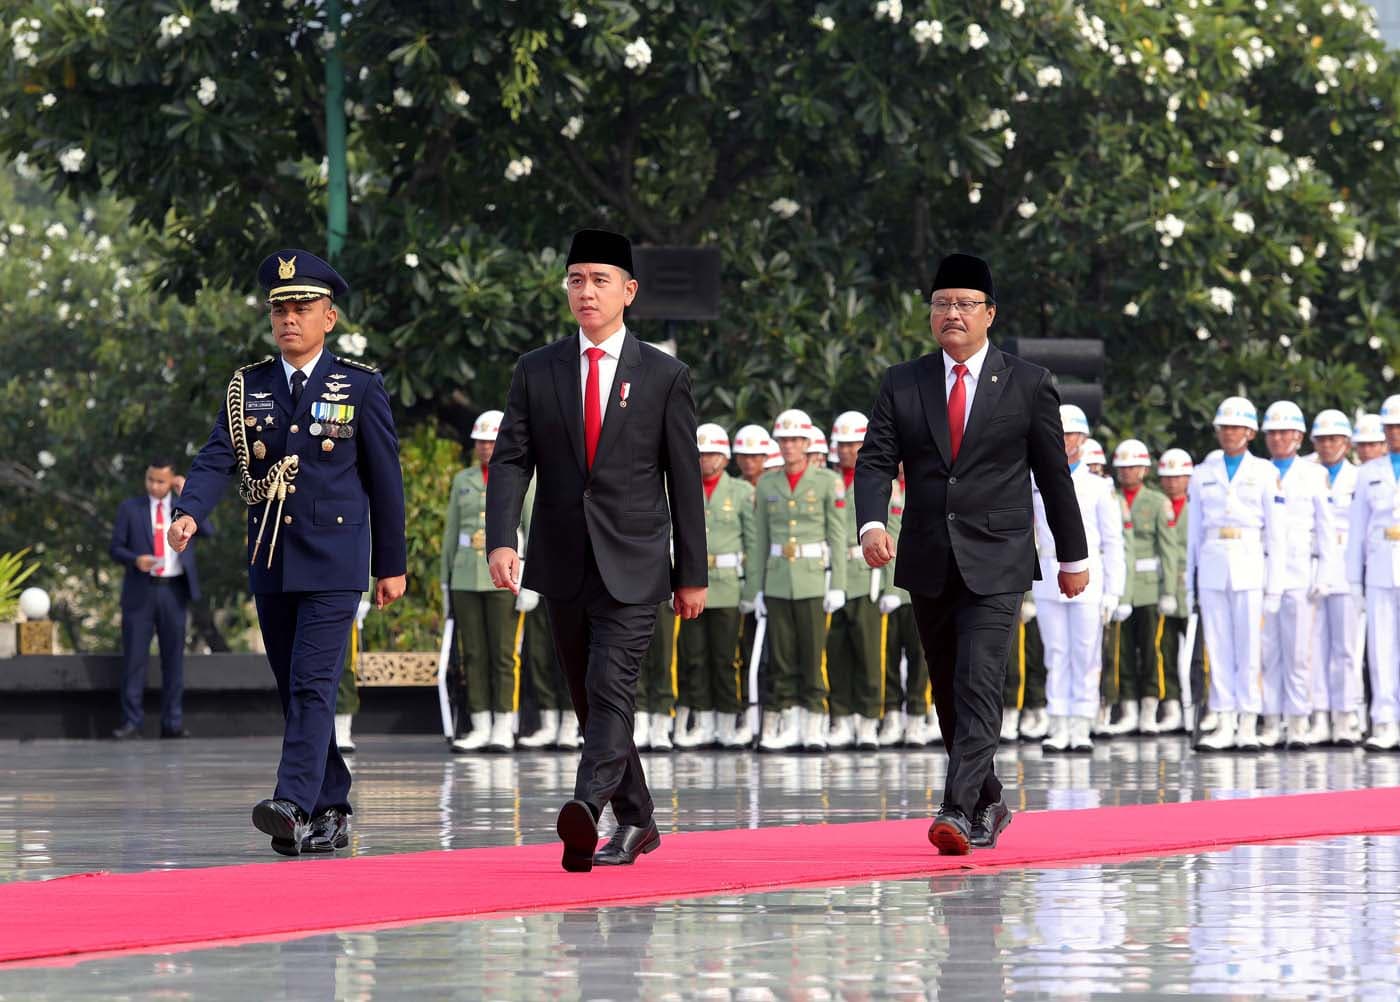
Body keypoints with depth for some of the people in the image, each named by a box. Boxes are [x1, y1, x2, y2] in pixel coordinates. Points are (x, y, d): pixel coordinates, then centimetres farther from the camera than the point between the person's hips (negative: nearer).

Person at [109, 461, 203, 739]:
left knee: (174, 658, 4)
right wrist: (135, 560, -17)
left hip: (174, 591, 1)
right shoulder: (129, 508, 5)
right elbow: (115, 548, 3)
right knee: (134, 657, -4)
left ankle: (172, 723, 8)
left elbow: (206, 531, -6)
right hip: (140, 591, -1)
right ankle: (131, 723, -2)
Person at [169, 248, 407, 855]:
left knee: (313, 685, -16)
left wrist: (392, 565, 3)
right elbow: (217, 459, -2)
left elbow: (385, 479, 2)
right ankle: (331, 813, 18)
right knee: (294, 692, 9)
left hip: (333, 562, -5)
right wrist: (190, 514, -22)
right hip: (270, 561, 5)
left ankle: (294, 806, -26)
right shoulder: (248, 387, 8)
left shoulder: (360, 386, 0)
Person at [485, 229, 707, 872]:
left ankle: (586, 808, -32)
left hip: (633, 565, -4)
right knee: (588, 699, 10)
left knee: (610, 688, -18)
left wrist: (692, 574, 2)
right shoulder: (536, 372, 6)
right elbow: (511, 461, -1)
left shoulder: (664, 377, 1)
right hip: (563, 565, 4)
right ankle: (635, 822, 22)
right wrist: (501, 540, -17)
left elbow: (684, 479, 3)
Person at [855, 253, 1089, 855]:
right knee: (948, 693, 11)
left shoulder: (1027, 385, 1)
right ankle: (988, 806, 27)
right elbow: (875, 461, -1)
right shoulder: (901, 384, 6)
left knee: (978, 685, -17)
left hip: (995, 562, -4)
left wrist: (1073, 556, 8)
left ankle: (959, 810, -24)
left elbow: (1054, 473, 5)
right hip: (928, 563, 4)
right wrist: (871, 523, -20)